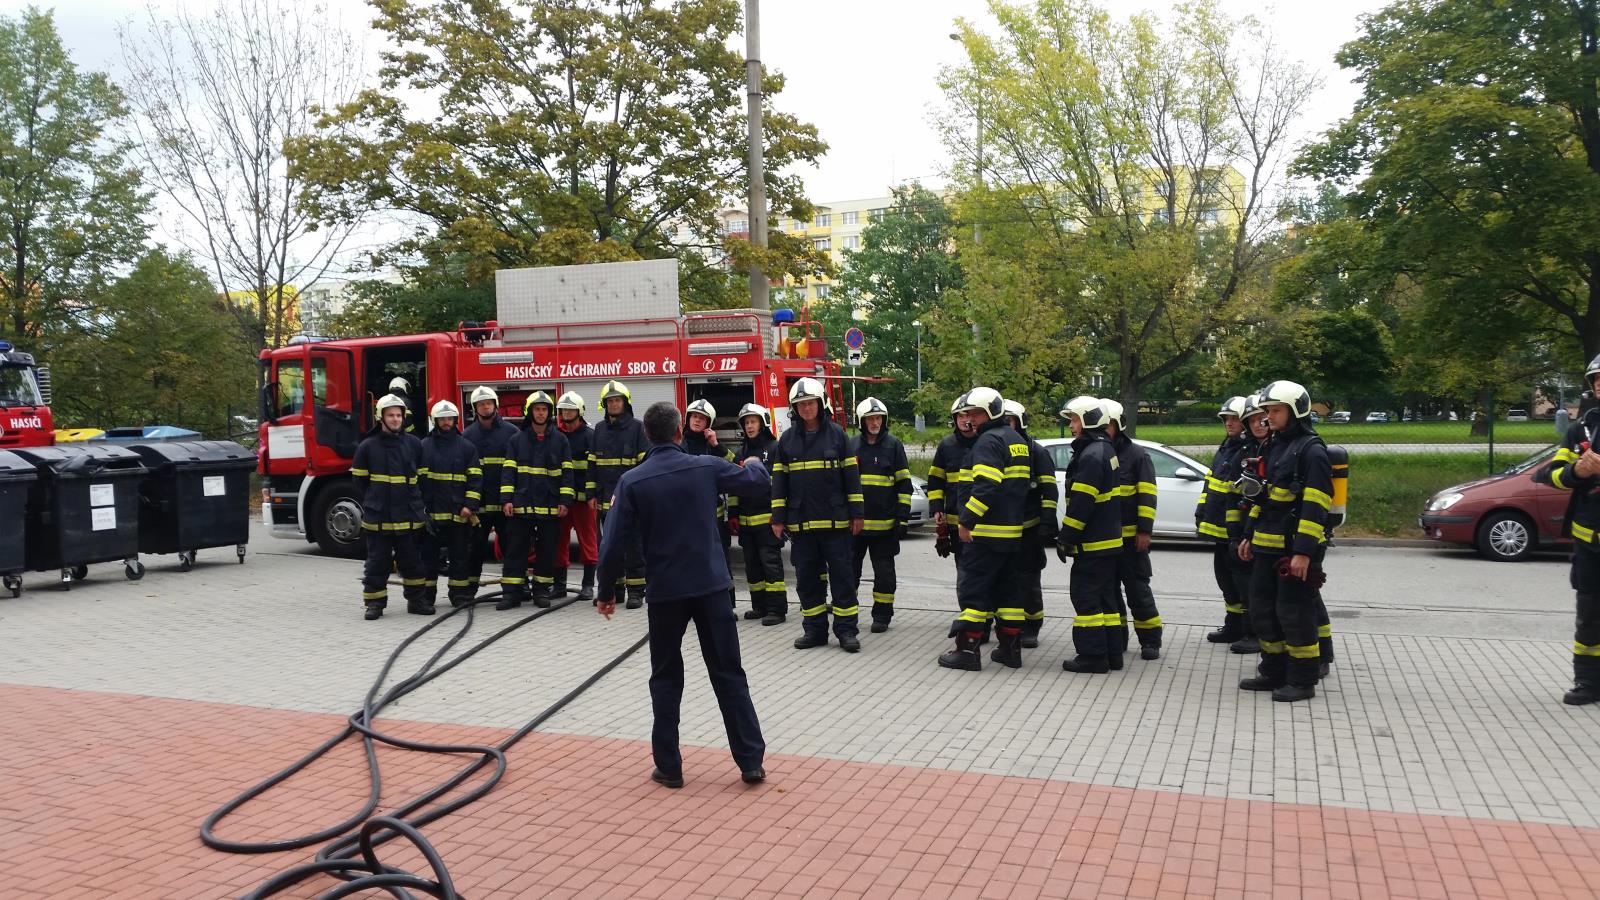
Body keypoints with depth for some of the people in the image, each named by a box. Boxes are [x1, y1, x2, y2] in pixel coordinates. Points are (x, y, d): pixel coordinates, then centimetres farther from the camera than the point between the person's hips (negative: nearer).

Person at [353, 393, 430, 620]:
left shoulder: (414, 444, 6)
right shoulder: (368, 446, 0)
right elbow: (359, 478, 8)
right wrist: (373, 502, 7)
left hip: (409, 515, 2)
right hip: (377, 517, -1)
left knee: (412, 560, 8)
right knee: (377, 562, 4)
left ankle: (416, 600, 16)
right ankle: (374, 603, 12)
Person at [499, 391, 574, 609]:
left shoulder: (559, 439, 6)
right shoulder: (518, 439, 7)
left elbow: (566, 471, 4)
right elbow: (508, 470, 5)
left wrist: (565, 501, -4)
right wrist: (506, 500, -5)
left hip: (550, 506, 0)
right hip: (521, 504, 0)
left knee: (547, 549, 6)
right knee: (515, 549, 0)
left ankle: (542, 590, 16)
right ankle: (511, 592, 4)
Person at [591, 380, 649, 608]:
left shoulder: (636, 427, -1)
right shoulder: (600, 429, 14)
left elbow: (644, 462, -5)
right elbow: (593, 463, 16)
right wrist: (593, 494, 10)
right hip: (606, 497, 5)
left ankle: (636, 591, 4)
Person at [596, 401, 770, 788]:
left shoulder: (631, 481, -7)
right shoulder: (707, 467, -4)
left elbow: (615, 544, -8)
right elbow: (758, 482, 12)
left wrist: (607, 591, 6)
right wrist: (754, 463, 35)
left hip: (665, 591, -1)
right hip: (711, 586, 1)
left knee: (666, 680, 14)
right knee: (729, 674, 8)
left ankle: (668, 766, 17)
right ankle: (751, 762, 11)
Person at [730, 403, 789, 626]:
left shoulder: (775, 448, -2)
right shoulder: (742, 453, 17)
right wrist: (732, 514, 11)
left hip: (767, 517, -7)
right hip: (746, 519, 7)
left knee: (771, 562, -7)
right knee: (752, 564, 10)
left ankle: (777, 608, -4)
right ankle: (760, 606, 18)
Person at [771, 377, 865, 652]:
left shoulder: (837, 434, 1)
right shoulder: (787, 439, 6)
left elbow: (851, 475, 2)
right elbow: (779, 480, 8)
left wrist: (856, 513, -2)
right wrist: (778, 518, 3)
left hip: (835, 521, -2)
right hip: (800, 523, 2)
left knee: (842, 575, 0)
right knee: (807, 577, 7)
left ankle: (846, 629, 6)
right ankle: (814, 629, 16)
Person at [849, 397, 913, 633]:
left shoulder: (893, 445, 1)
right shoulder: (851, 445, 8)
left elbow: (904, 485, 1)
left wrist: (903, 518, -6)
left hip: (884, 523, -2)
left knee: (884, 571, 5)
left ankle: (882, 615, 14)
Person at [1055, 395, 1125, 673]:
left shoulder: (1091, 455, -18)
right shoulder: (1106, 450, 15)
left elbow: (1081, 503, -22)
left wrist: (1066, 537, -17)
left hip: (1093, 542, -10)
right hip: (1108, 539, 10)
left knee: (1085, 595, -5)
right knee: (1104, 595, 14)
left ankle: (1092, 656, -2)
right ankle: (1111, 653, 20)